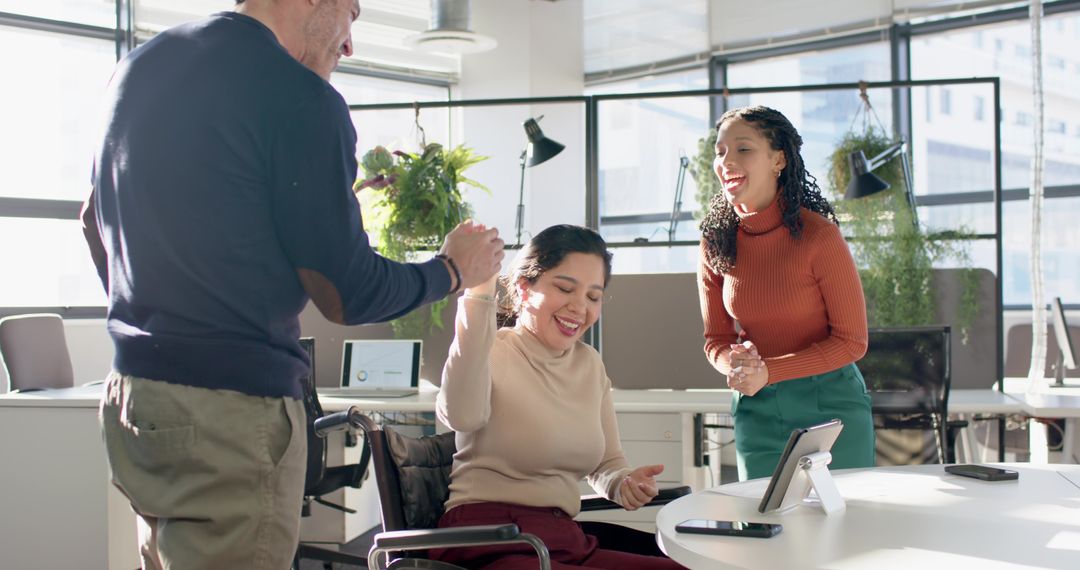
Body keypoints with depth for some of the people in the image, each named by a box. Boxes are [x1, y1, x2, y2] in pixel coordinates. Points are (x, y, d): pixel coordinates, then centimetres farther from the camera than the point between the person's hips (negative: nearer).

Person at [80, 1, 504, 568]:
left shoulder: (138, 66, 10)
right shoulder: (301, 98, -15)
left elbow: (94, 220, 22)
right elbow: (347, 295, -12)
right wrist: (453, 270, 4)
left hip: (128, 394, 8)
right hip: (231, 413, -8)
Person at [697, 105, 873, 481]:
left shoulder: (819, 235, -16)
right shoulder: (716, 242, -5)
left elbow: (851, 341, -12)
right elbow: (715, 339, 5)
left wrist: (769, 371, -21)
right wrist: (736, 364, -18)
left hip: (830, 405, -3)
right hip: (756, 409, 3)